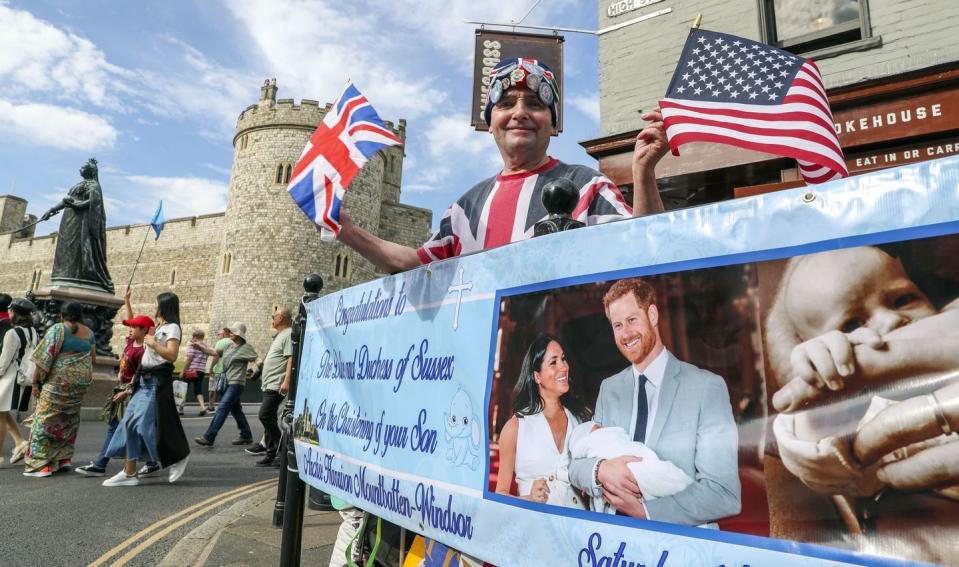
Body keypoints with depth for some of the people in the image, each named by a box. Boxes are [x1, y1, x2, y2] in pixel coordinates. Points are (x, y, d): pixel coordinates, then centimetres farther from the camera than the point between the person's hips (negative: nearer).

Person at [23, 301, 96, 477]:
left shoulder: (58, 329, -8)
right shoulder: (88, 332, 8)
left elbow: (45, 358, -12)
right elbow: (93, 359, 12)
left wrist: (36, 382, -5)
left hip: (59, 382, -6)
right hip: (82, 382, 6)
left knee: (45, 420, 2)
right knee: (70, 420, 17)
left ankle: (41, 464, 3)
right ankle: (64, 458, 21)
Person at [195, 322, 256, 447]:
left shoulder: (246, 347, -8)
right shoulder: (228, 347, 13)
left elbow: (257, 360, -6)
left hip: (236, 383, -8)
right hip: (228, 382, 8)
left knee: (222, 409, -11)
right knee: (236, 409, 13)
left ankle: (208, 438, -11)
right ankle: (246, 436, 23)